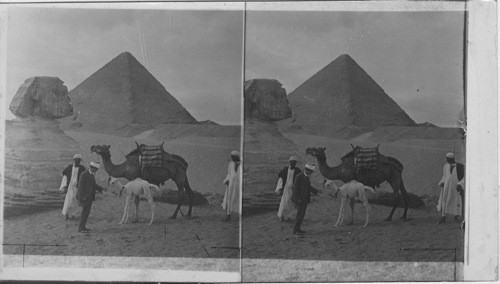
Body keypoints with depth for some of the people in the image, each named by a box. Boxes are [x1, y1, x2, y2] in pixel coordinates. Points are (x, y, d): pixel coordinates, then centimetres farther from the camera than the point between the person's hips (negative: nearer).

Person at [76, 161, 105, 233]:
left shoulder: (91, 174, 11)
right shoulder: (84, 175, -15)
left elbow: (94, 184, 21)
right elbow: (80, 186, -17)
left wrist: (101, 189, 10)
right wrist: (82, 197, -21)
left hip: (89, 197, 9)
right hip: (85, 197, -9)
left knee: (86, 212, 13)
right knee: (85, 212, -8)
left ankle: (82, 227, 21)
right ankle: (81, 228, -3)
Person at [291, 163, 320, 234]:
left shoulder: (307, 176, 10)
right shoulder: (299, 176, -17)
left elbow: (308, 187, 17)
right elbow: (295, 188, -19)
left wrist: (316, 191, 5)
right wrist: (298, 198, -22)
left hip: (304, 198, 9)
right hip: (299, 199, -9)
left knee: (302, 214, 11)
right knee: (300, 214, -7)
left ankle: (297, 229, 18)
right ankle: (295, 230, -1)